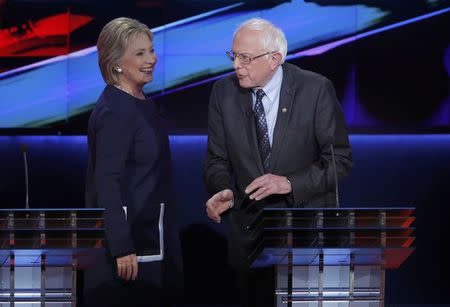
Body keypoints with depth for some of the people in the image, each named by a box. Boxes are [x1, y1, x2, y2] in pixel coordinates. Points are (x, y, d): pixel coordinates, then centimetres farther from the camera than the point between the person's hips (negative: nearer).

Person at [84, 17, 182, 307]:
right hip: (126, 238, -9)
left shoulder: (142, 102, 9)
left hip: (149, 236, 9)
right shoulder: (115, 111, -19)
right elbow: (106, 181, -23)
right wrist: (122, 248, -26)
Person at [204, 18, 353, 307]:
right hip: (249, 230, 3)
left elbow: (341, 159, -10)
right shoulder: (224, 92, -1)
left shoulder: (316, 90, -12)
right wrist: (223, 190, -16)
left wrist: (290, 183, -23)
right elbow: (217, 159, 5)